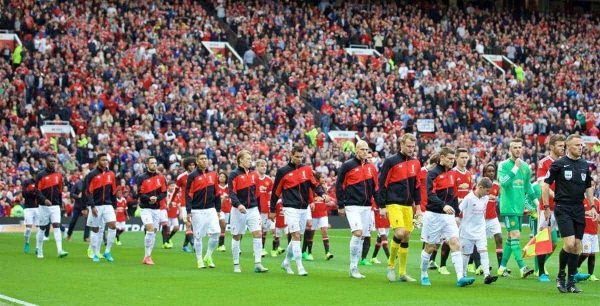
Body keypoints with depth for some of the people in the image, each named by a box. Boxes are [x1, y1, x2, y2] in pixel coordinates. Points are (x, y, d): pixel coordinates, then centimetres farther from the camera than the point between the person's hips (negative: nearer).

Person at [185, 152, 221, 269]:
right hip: (197, 211, -4)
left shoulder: (213, 175, 9)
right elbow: (188, 194, -7)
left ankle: (208, 257, 11)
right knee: (198, 236, 0)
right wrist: (188, 212, -13)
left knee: (216, 232, -6)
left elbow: (216, 193, 14)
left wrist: (218, 209, 12)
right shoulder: (193, 176, -4)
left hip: (211, 210, 4)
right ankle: (199, 260, 11)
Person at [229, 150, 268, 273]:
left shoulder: (253, 174, 10)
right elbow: (231, 192, -15)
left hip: (253, 209, 4)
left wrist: (258, 208, 18)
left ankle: (258, 264, -8)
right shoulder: (234, 174, -7)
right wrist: (238, 204, -31)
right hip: (239, 210, -4)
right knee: (237, 236, 5)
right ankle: (236, 265, 15)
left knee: (258, 234, -8)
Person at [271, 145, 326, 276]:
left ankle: (286, 262, 29)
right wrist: (272, 210, 8)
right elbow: (276, 191, 4)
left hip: (304, 208, 5)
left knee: (297, 237, 11)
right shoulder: (283, 171, -1)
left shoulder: (307, 169, 8)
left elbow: (314, 184, 5)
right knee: (296, 236, -13)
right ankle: (300, 267, -13)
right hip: (290, 208, -5)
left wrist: (322, 194, -16)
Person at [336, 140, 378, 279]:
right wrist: (341, 206, -2)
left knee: (362, 237, 6)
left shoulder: (371, 167, 12)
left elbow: (376, 188, 17)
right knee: (357, 233, -18)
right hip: (352, 206, -5)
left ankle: (354, 268, 13)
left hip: (367, 207, 5)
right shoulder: (347, 166, -3)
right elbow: (339, 185, 0)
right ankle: (353, 268, -10)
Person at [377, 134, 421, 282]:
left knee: (406, 237, 5)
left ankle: (402, 273, 12)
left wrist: (418, 207, 13)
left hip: (408, 205, 6)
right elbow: (382, 184, -5)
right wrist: (382, 206, -8)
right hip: (394, 204, -6)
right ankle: (391, 265, 0)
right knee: (399, 233, -19)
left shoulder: (416, 163, 11)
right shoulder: (390, 161, -5)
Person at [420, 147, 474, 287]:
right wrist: (443, 205, -37)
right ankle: (424, 275, 23)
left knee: (455, 244, -9)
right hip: (434, 215, -5)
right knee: (430, 247, 5)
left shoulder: (451, 173, 11)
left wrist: (456, 214, 15)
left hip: (448, 215, 5)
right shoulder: (433, 173, -10)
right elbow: (431, 194, -23)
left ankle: (460, 277, -16)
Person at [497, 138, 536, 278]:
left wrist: (537, 202, 17)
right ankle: (522, 268, -20)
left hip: (520, 207, 7)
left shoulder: (525, 167, 12)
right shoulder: (503, 165, -5)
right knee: (515, 235, -14)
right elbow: (504, 182, -20)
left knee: (511, 238, 10)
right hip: (508, 207, -7)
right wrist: (516, 168, -22)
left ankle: (502, 267, 17)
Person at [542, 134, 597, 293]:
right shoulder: (559, 164, -5)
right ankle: (560, 276, 2)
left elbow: (588, 187, 21)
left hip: (579, 210, 5)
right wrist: (546, 207, -6)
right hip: (563, 209, -5)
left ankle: (571, 282, 11)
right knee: (569, 243, -17)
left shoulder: (585, 165, 11)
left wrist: (592, 207, 11)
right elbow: (545, 185, -2)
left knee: (577, 246, 3)